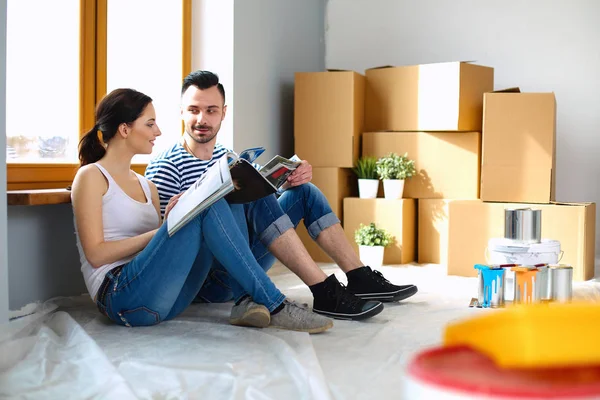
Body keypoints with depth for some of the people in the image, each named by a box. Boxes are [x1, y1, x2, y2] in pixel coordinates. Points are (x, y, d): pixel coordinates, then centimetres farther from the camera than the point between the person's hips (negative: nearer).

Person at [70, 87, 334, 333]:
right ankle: (274, 306, -22)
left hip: (166, 301, 7)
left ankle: (247, 301, -22)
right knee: (207, 205, -23)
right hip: (120, 297, -7)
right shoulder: (91, 176, 1)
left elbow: (163, 252, 15)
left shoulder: (147, 186, 22)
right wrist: (159, 231, -11)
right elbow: (95, 254, -9)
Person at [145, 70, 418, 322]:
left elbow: (267, 205, 12)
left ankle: (360, 279, -1)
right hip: (207, 280, -8)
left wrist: (293, 179, -8)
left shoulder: (228, 157, 15)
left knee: (303, 192, 4)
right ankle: (324, 292, -28)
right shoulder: (165, 167, -8)